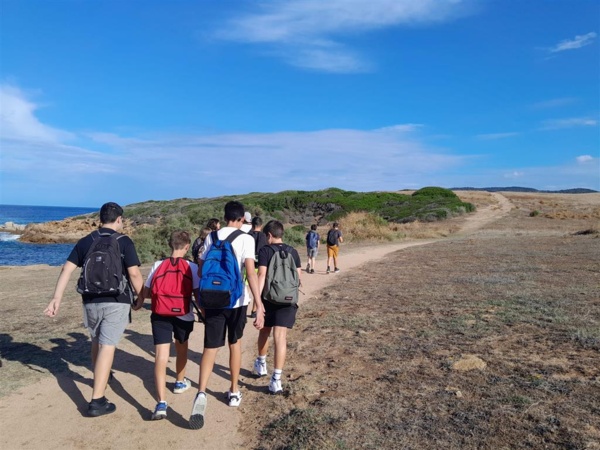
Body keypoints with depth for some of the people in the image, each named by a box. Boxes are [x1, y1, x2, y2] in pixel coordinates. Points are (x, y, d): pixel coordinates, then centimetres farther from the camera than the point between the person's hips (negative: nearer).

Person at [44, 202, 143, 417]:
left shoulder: (85, 241, 7)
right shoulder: (124, 242, -6)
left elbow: (67, 268, -1)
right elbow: (134, 273, -12)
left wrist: (56, 298, -1)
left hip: (91, 301, 5)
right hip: (116, 302, -5)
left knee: (97, 341, 24)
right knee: (107, 346, -4)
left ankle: (101, 378, 46)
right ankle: (97, 401, -7)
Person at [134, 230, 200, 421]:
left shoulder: (158, 265, 2)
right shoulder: (192, 267, -3)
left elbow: (145, 291, 8)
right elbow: (197, 294, -6)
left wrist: (137, 305, 27)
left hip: (160, 315, 0)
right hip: (183, 315, 0)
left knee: (161, 356, -5)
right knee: (181, 349, 25)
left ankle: (161, 403, -17)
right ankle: (180, 382, 46)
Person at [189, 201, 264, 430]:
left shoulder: (211, 237, 4)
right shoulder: (246, 239, -7)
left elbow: (201, 271, 8)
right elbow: (250, 273, -18)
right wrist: (259, 305, -20)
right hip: (237, 299, -1)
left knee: (210, 348, 3)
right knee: (235, 343, 18)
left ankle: (201, 392, -19)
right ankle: (234, 391, 29)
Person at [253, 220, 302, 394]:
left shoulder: (265, 250, -5)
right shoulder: (292, 251, 6)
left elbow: (262, 275, -17)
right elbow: (298, 276, 9)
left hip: (269, 298, -2)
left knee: (264, 332, 21)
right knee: (280, 337, -3)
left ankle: (261, 365, 40)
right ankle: (276, 379, -10)